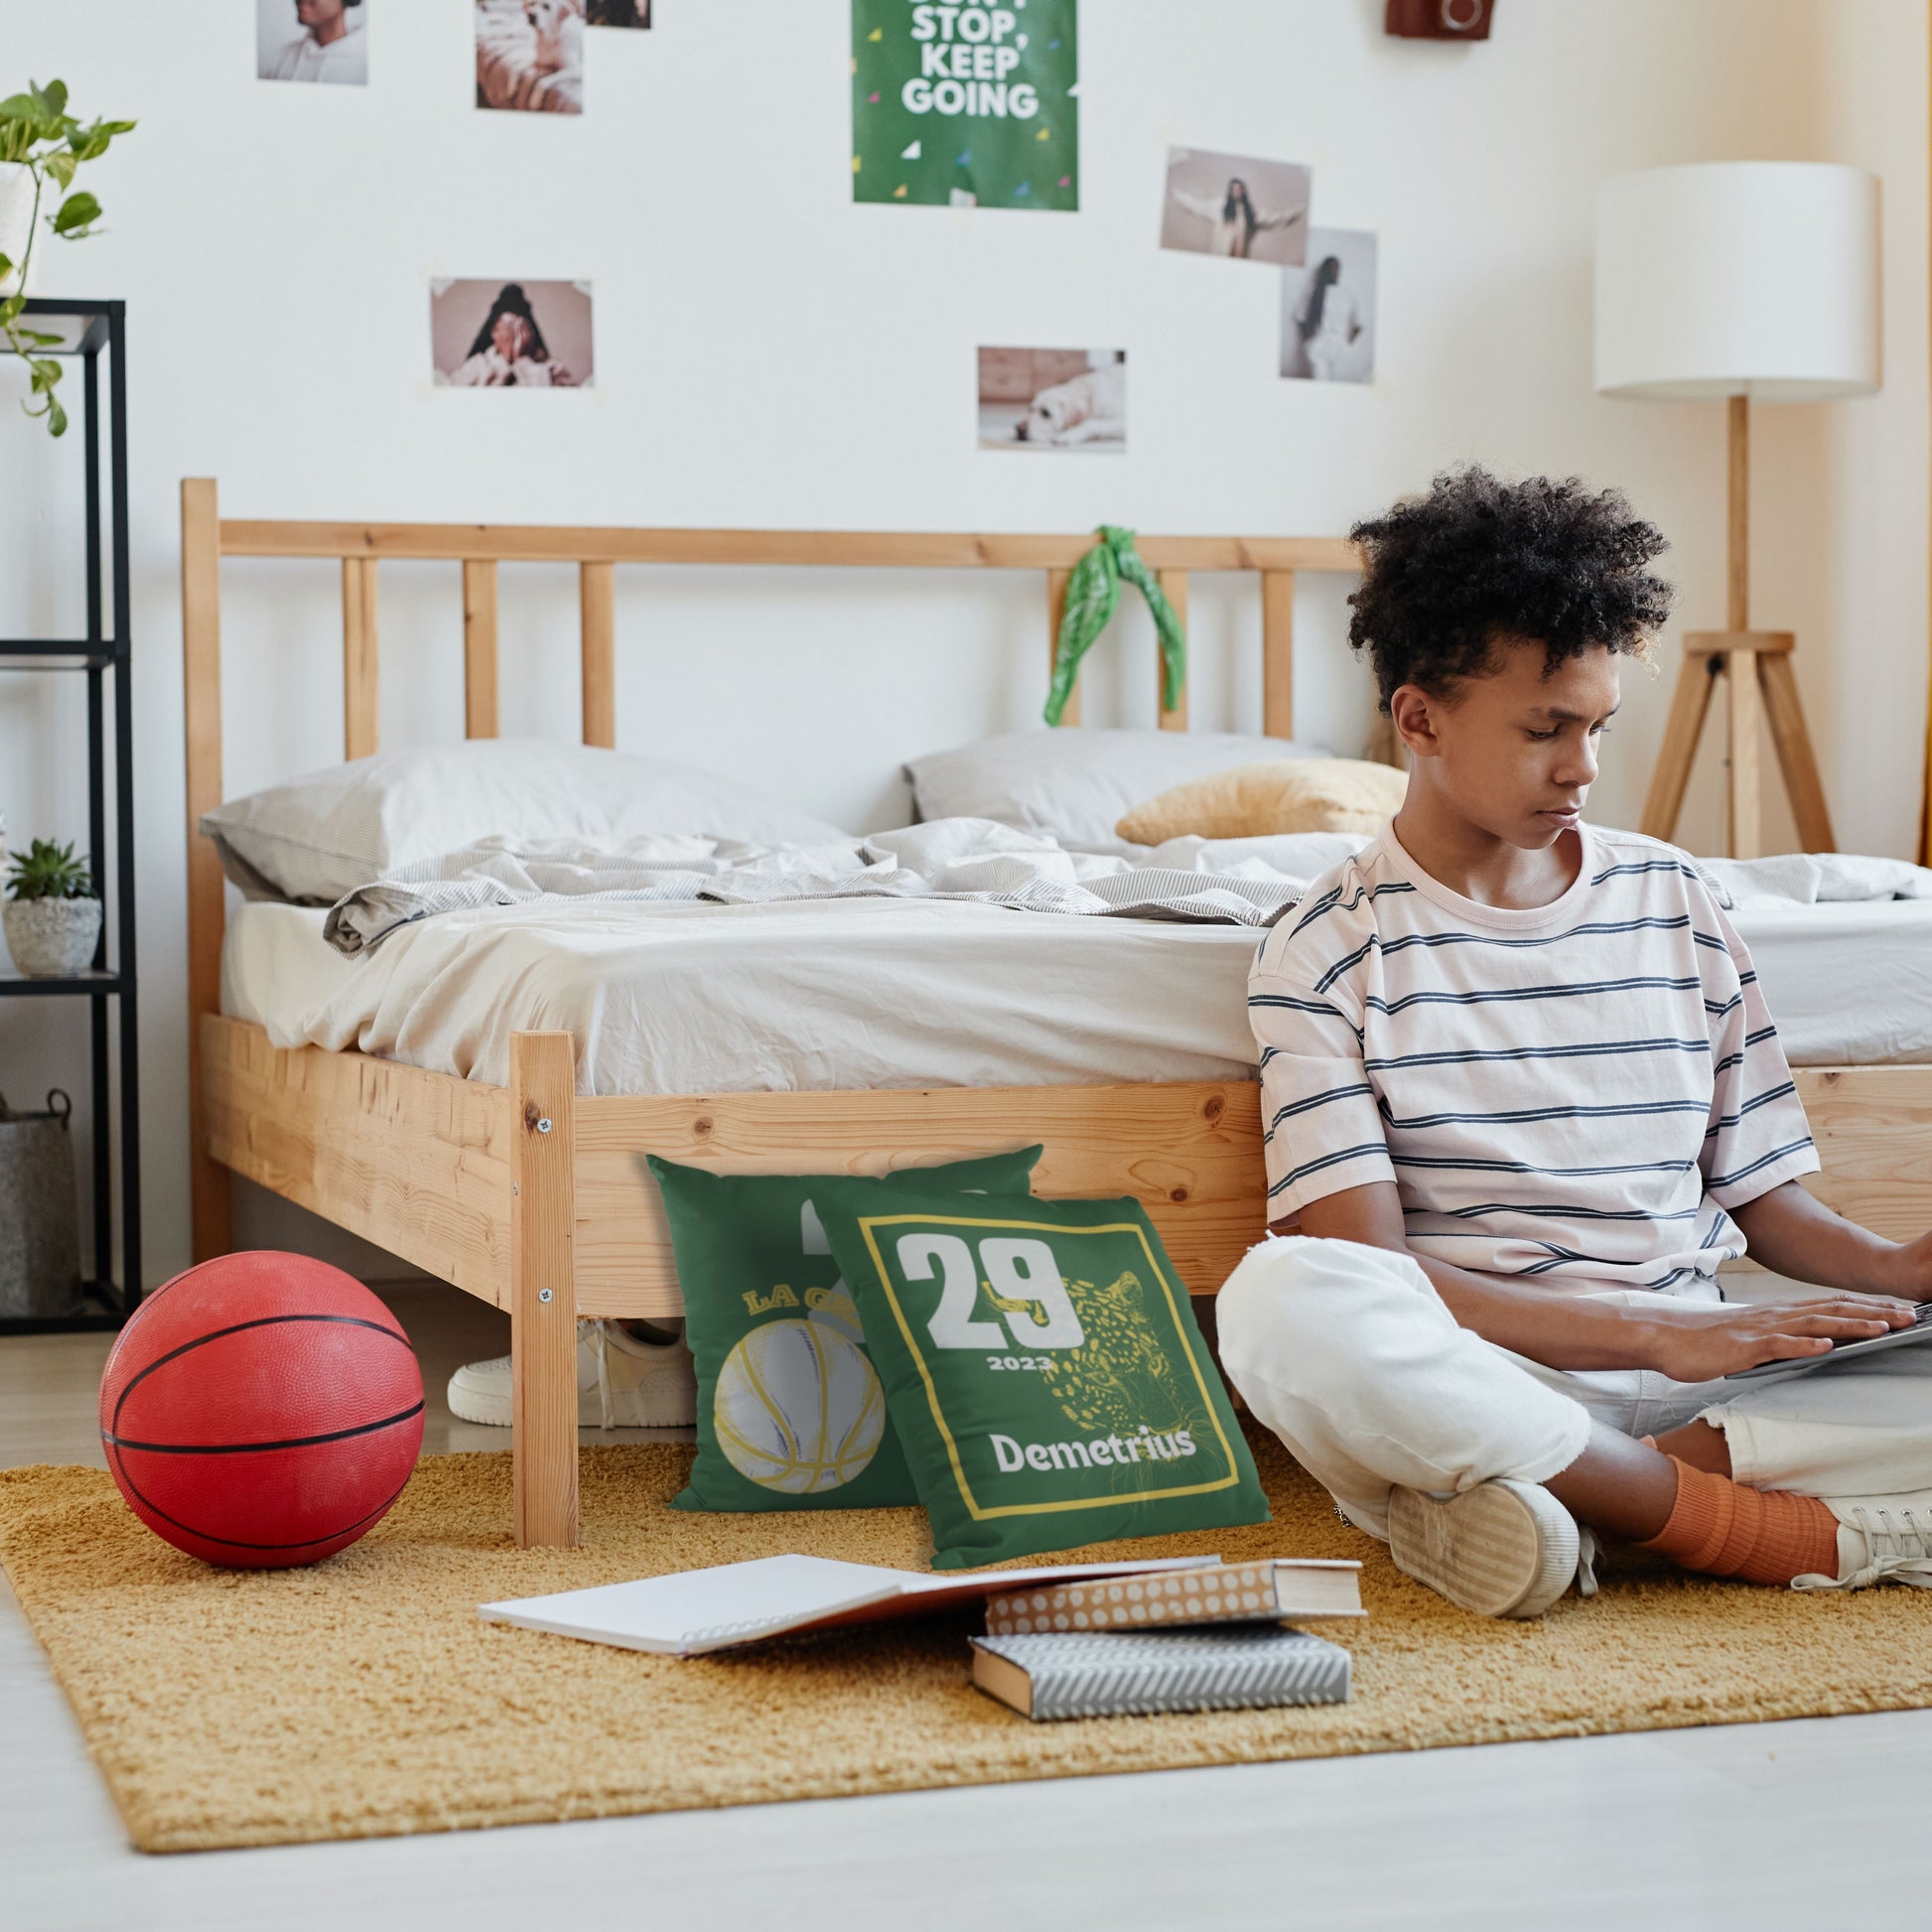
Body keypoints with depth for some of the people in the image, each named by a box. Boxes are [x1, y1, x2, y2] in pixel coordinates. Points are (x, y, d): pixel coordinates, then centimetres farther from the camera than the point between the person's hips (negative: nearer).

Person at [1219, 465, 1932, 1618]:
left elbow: (1762, 1195, 17)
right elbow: (1364, 1272, -9)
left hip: (1701, 1374, 4)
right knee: (1283, 1298, -38)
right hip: (1468, 1382, -3)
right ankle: (1751, 1523, -28)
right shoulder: (1331, 949, 2)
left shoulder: (1677, 905, 15)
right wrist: (1655, 1332, -18)